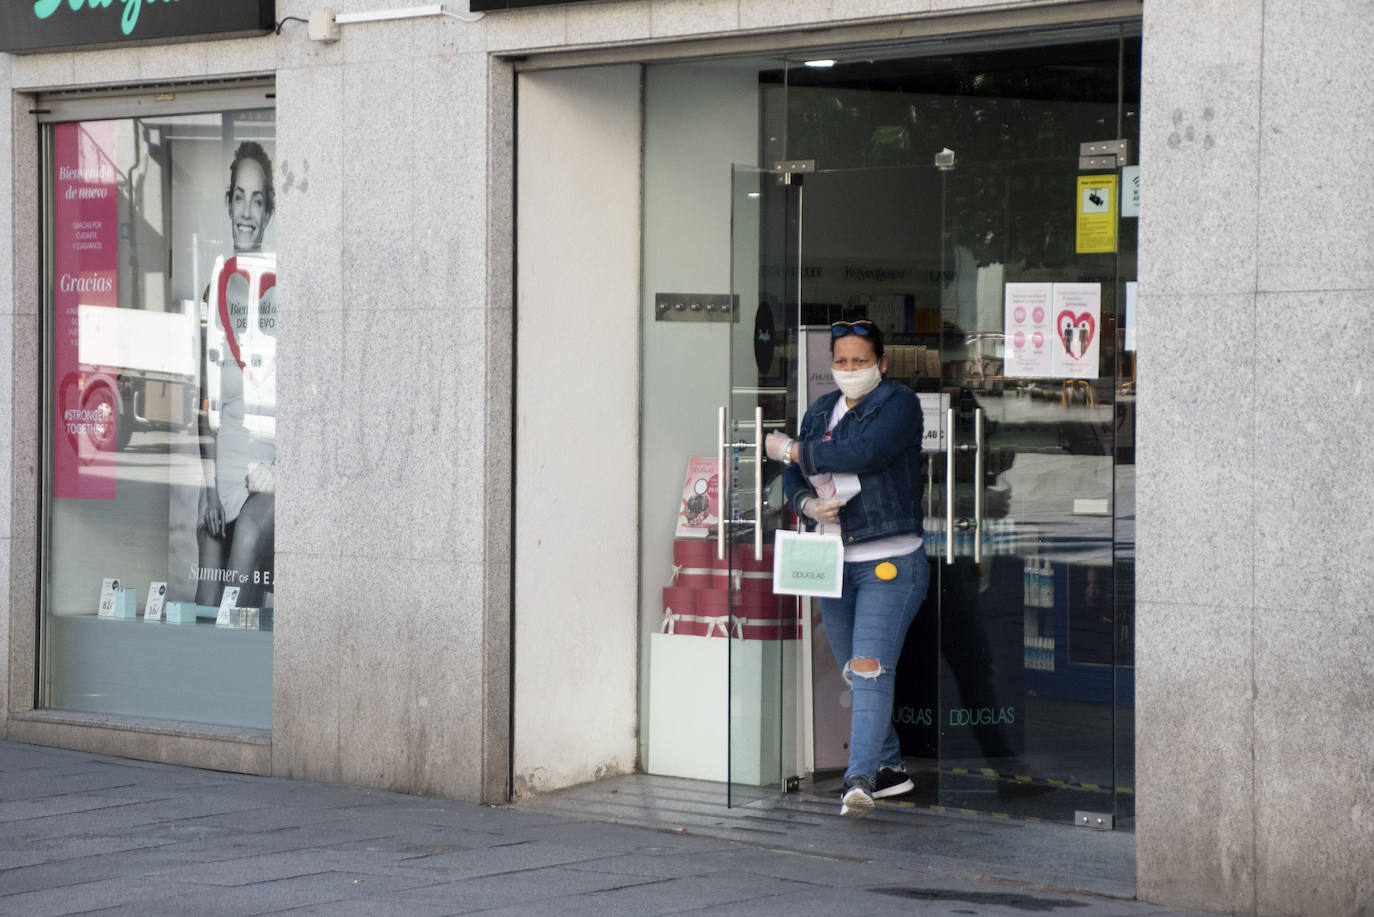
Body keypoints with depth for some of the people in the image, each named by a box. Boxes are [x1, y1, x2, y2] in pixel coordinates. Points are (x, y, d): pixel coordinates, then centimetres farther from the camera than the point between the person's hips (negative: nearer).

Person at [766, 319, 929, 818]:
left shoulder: (899, 403, -7)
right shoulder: (820, 411, 14)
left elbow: (862, 452, -23)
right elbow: (793, 479, 13)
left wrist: (793, 450, -10)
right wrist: (808, 504, -11)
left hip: (889, 561, -7)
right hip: (833, 563, 7)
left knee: (870, 669, -17)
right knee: (854, 677, 13)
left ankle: (859, 779, -23)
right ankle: (890, 766, 25)